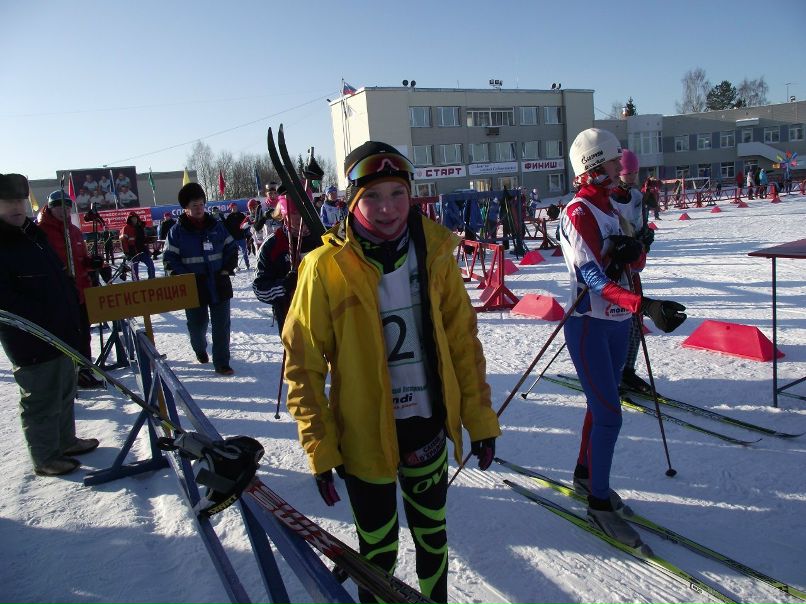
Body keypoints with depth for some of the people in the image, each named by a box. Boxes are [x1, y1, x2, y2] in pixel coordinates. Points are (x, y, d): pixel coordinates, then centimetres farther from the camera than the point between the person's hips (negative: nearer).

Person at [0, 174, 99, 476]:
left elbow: (61, 278, 20)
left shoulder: (34, 234, 14)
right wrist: (43, 319, -26)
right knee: (42, 401, 2)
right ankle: (45, 458, 18)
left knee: (64, 392, 21)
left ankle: (65, 441, 38)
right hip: (33, 343, -9)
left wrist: (74, 310, 14)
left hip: (63, 334, 9)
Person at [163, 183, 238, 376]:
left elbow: (232, 249, 11)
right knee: (197, 325, 10)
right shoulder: (177, 231, -3)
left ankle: (221, 363, 8)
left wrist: (226, 270, -1)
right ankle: (200, 349, 41)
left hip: (220, 285, 2)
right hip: (194, 288, -1)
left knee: (222, 326, 0)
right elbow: (170, 260, -3)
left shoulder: (216, 226, 4)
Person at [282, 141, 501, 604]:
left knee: (432, 534, 24)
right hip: (364, 436, -3)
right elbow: (304, 364, -9)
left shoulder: (434, 252, -6)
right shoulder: (326, 267, -14)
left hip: (429, 425, 3)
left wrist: (480, 418, 3)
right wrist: (320, 448, -9)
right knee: (379, 550, 16)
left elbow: (463, 338, 1)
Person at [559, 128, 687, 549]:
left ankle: (585, 474, 34)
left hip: (617, 322, 9)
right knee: (609, 414, -5)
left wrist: (632, 251, -15)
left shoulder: (608, 208, 13)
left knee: (603, 404, 17)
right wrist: (645, 306, -36)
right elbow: (594, 276, -25)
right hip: (589, 324, -9)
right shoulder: (578, 211, -15)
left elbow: (636, 260, 9)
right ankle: (599, 504, 8)